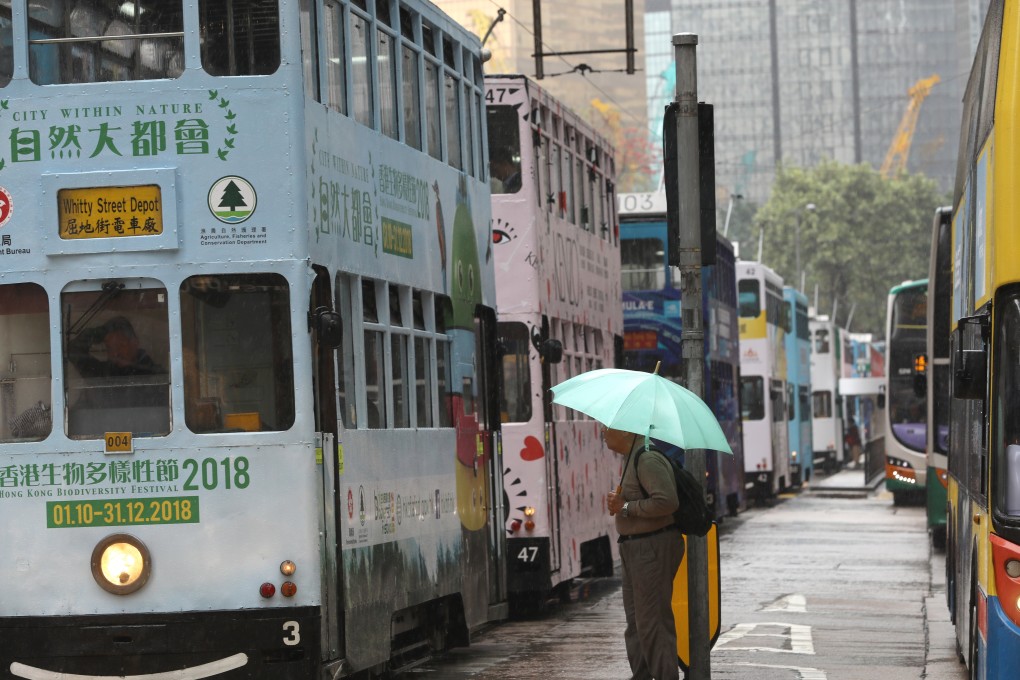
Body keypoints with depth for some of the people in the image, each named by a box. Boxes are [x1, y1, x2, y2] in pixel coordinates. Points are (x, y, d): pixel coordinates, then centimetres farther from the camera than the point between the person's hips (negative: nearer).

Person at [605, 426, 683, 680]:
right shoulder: (631, 459, 15)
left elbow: (666, 501, -28)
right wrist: (618, 503, 11)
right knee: (636, 622, 15)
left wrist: (626, 507, -20)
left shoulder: (648, 460, -18)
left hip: (653, 546, -11)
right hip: (636, 549, 11)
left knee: (652, 621, -9)